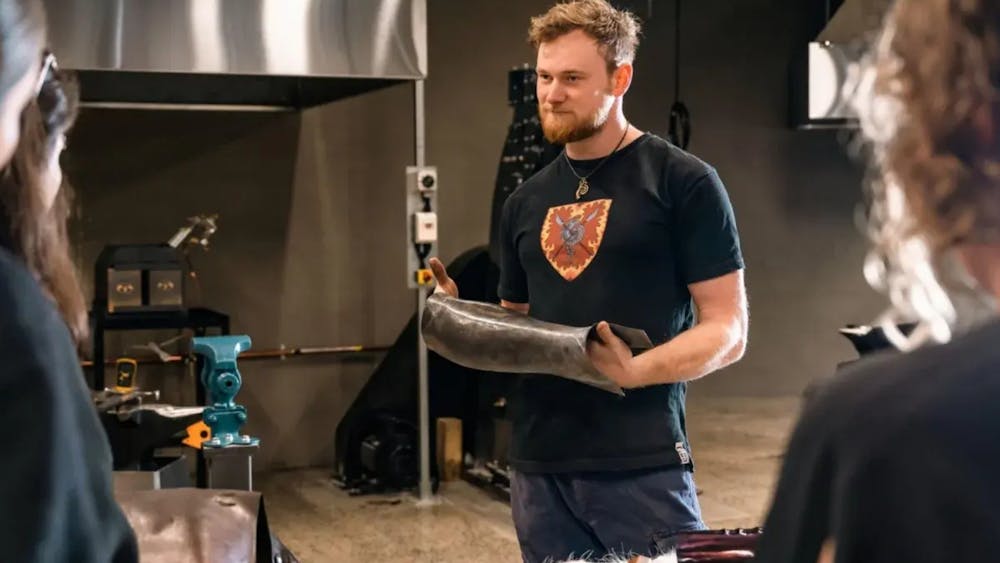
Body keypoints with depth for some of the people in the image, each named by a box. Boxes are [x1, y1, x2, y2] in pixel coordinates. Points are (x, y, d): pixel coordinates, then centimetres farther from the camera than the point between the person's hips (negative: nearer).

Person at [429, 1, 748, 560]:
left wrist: (636, 371, -23)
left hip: (643, 466, -5)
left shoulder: (684, 182, -4)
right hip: (539, 467, 5)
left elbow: (727, 329, -7)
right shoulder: (527, 202, 14)